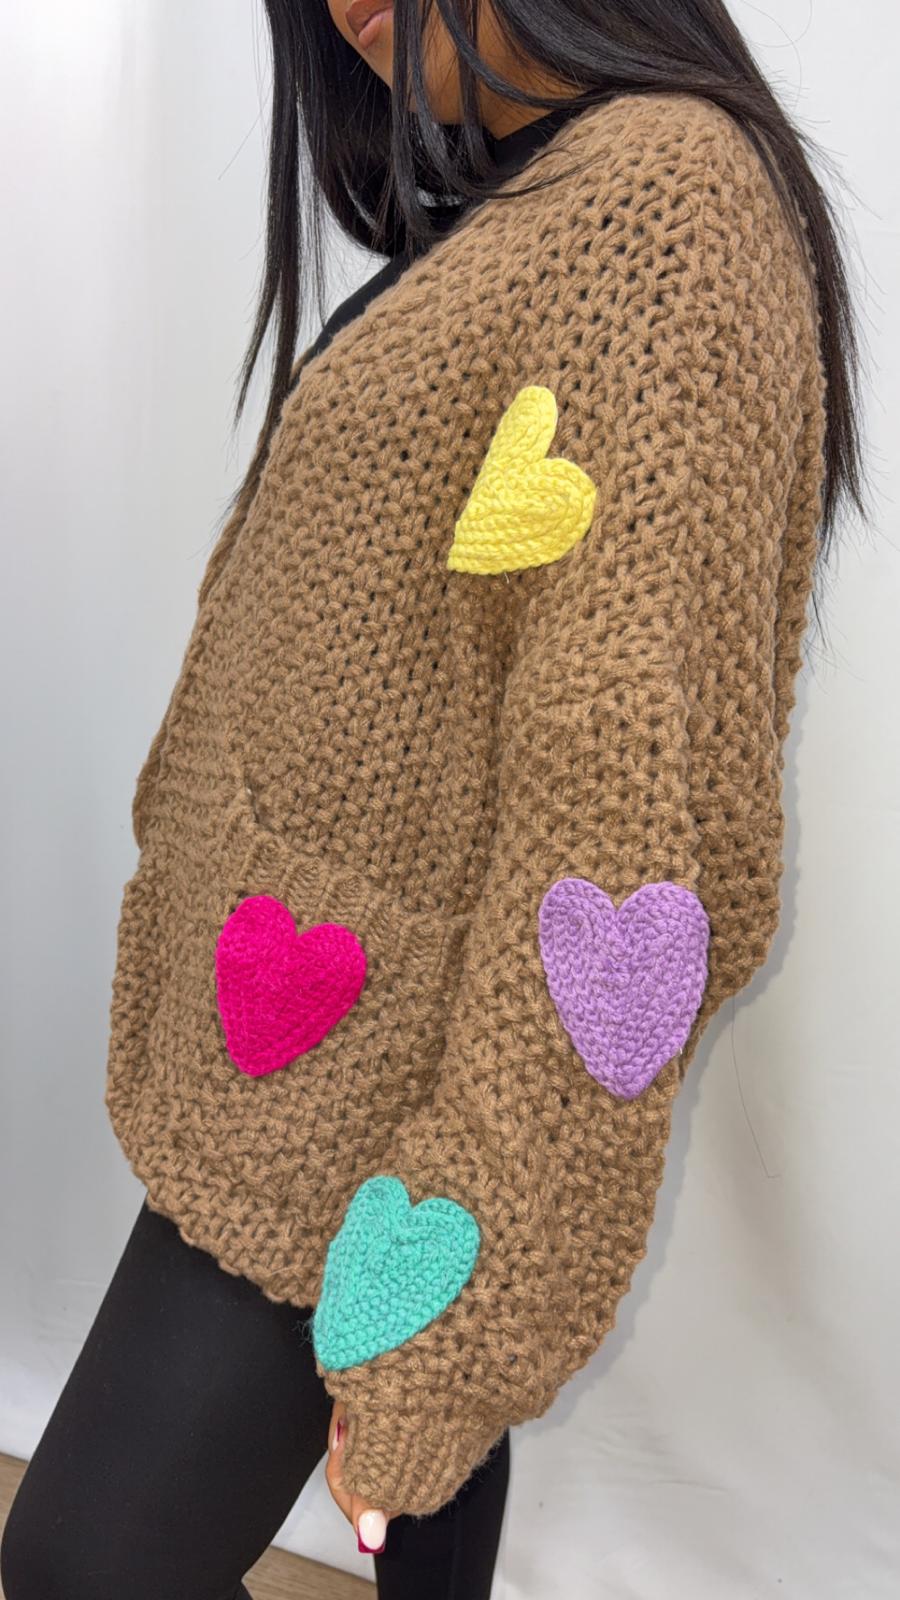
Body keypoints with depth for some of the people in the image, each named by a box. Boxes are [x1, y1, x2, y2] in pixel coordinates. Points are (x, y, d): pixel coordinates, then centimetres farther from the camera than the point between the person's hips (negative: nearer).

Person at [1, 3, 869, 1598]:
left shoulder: (665, 200, -20)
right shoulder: (525, 200, 11)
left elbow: (628, 804, -26)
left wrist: (444, 1303, -22)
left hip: (380, 1090, -9)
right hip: (316, 1032, 9)